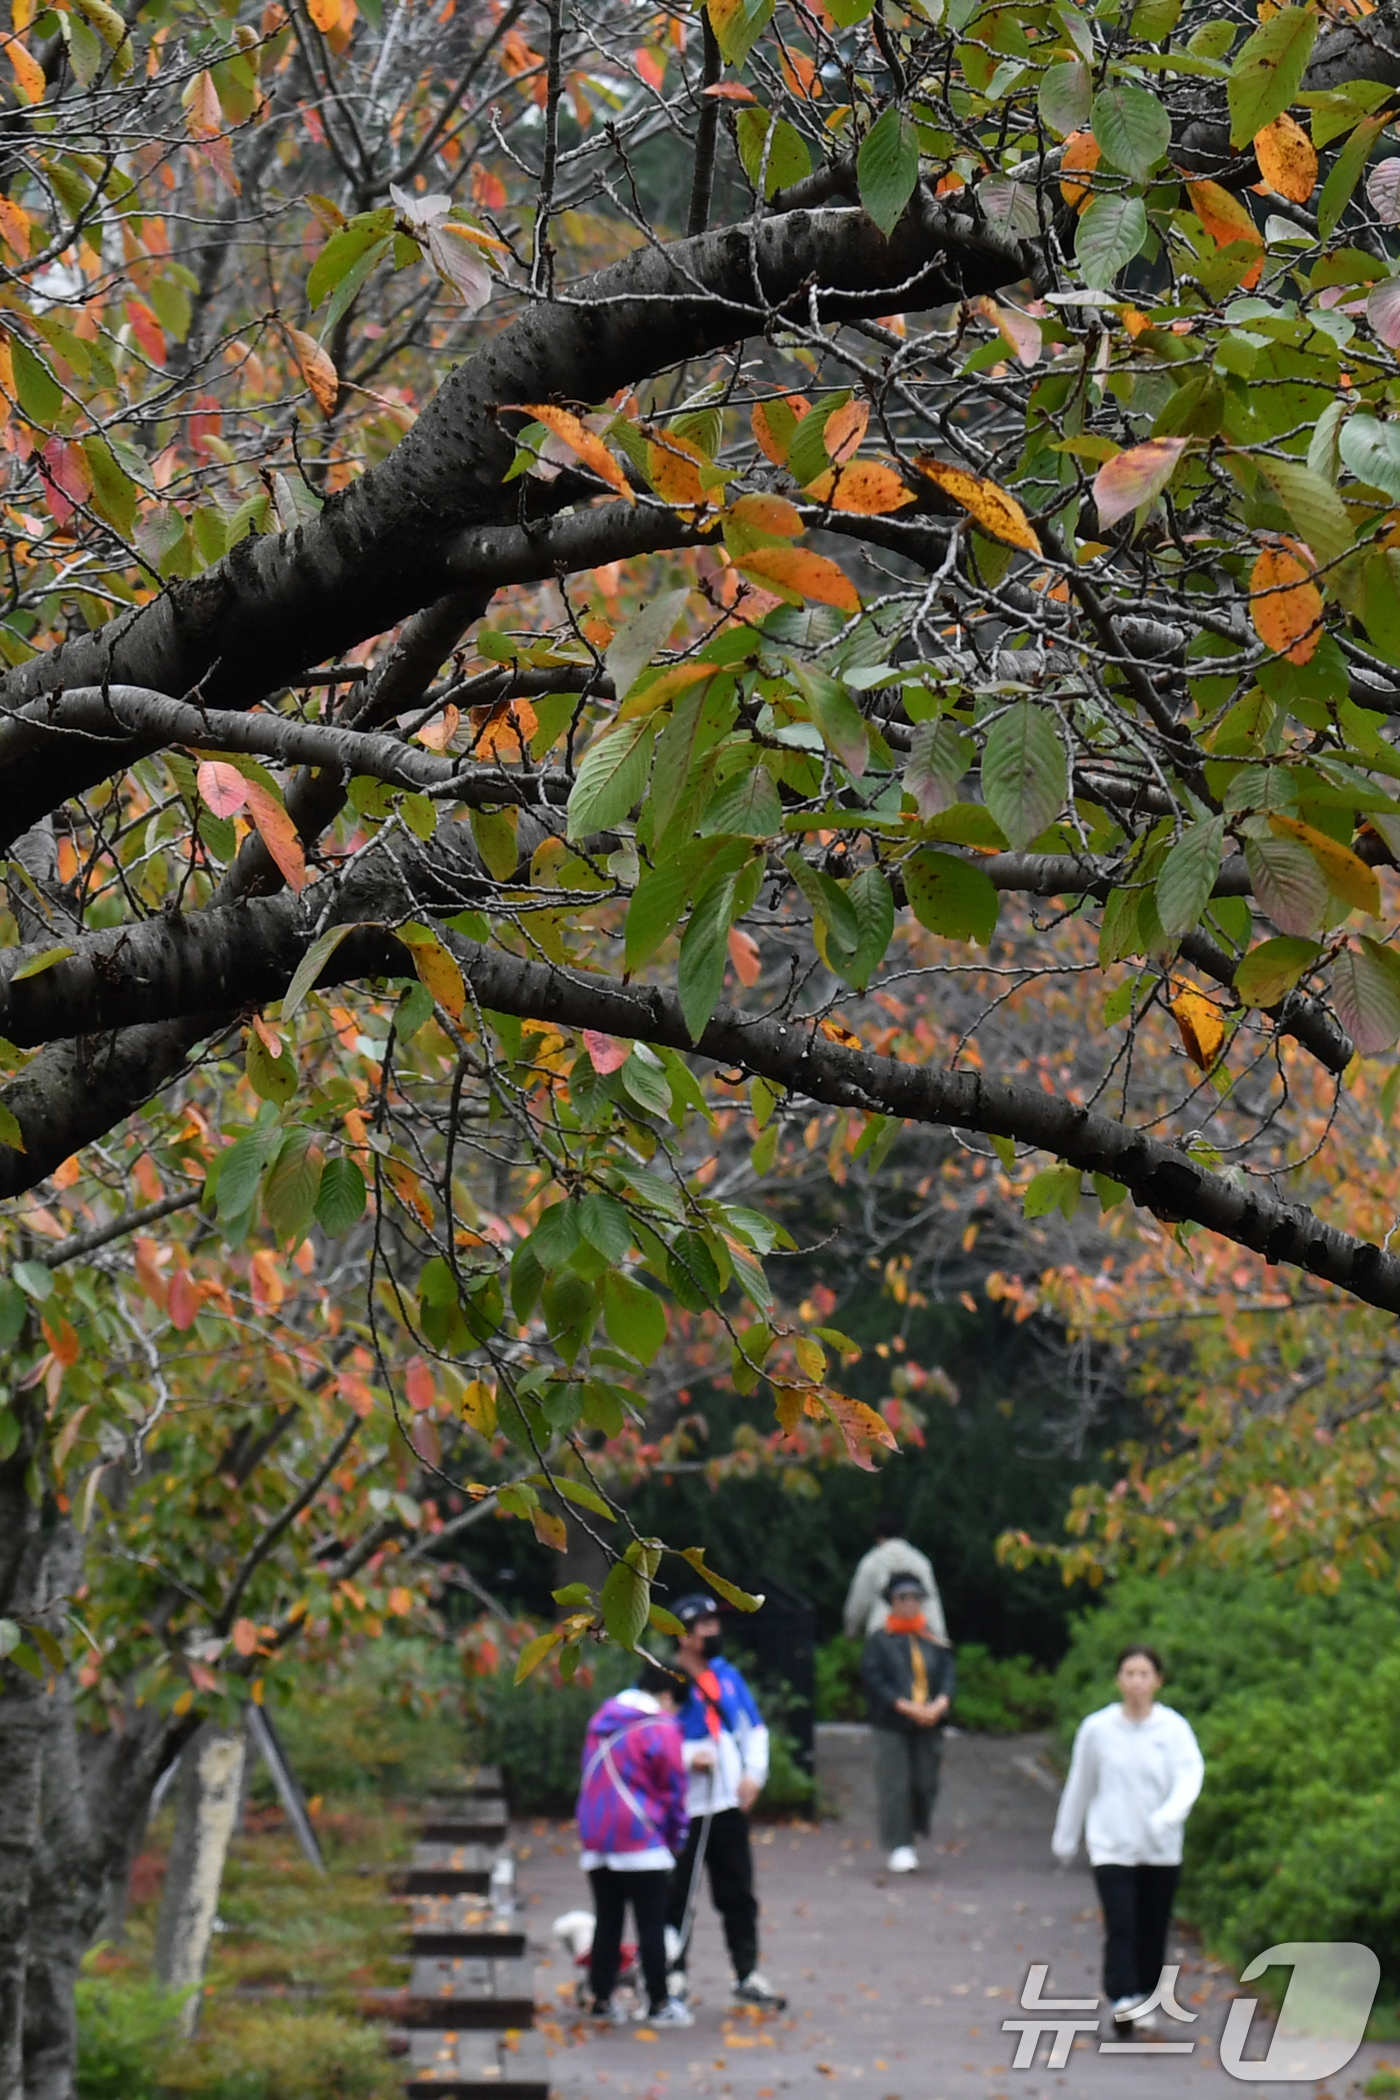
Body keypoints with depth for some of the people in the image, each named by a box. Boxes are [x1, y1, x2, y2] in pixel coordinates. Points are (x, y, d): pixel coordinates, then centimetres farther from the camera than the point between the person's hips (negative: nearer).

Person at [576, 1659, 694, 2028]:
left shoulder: (602, 1718, 12)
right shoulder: (662, 1728, -10)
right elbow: (673, 1788, -5)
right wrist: (676, 1840, 8)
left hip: (596, 1838, 7)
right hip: (641, 1839, -7)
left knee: (606, 1921, 12)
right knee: (651, 1924, 0)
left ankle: (602, 1998, 13)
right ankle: (659, 2003, 3)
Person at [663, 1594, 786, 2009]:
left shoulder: (727, 1676, 10)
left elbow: (755, 1728, 17)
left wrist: (753, 1773, 4)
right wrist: (686, 1757, -22)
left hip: (729, 1804, 6)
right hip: (683, 1808, -6)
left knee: (738, 1893, 11)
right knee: (677, 1896, 2)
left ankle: (747, 1974, 18)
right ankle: (673, 1973, 14)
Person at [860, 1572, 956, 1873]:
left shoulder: (935, 1641, 11)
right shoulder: (880, 1640, 1)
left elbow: (948, 1675, 6)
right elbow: (872, 1678, -7)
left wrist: (940, 1704, -14)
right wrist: (904, 1705, -16)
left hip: (929, 1724, 3)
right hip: (890, 1724, -3)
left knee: (925, 1784, 4)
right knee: (894, 1785, -5)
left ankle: (913, 1836, 24)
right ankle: (899, 1847, 2)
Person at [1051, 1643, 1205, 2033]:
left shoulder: (1174, 1728, -4)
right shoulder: (1097, 1728, -2)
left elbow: (1190, 1775, -16)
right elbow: (1079, 1786, 10)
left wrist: (1169, 1815, -35)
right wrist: (1065, 1839, 18)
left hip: (1161, 1850, 1)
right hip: (1111, 1845, -1)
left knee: (1153, 1929, 9)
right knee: (1120, 1925, -15)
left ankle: (1146, 2001, 25)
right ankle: (1123, 1998, -22)